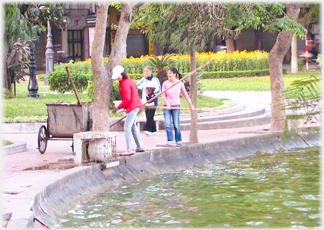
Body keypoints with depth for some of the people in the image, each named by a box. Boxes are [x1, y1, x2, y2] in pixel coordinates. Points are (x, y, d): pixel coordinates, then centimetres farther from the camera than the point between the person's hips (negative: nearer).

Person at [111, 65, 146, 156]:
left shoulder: (125, 83, -17)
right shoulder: (128, 80, 14)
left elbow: (127, 99, -21)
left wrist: (118, 107, -12)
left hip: (132, 107, -11)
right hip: (135, 106, 11)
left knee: (127, 128, -12)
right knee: (132, 127, 18)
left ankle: (130, 150, -16)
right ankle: (140, 147, 25)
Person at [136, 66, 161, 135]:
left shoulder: (155, 79, -1)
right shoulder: (144, 80, 14)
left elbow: (158, 89, -5)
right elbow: (138, 86, -2)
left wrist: (152, 95, -14)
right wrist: (144, 78, -2)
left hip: (153, 101, -6)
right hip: (146, 102, 6)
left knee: (150, 116, -14)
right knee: (148, 116, 6)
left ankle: (148, 129, -19)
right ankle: (153, 130, 12)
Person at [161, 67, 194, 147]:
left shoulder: (180, 84, 1)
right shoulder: (165, 83, -1)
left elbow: (185, 94, 10)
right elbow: (163, 95, -1)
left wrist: (191, 104, 14)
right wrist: (167, 104, -15)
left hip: (176, 106, -1)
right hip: (167, 106, 1)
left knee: (176, 124, -2)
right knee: (168, 124, -6)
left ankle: (178, 141, 9)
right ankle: (170, 141, -1)